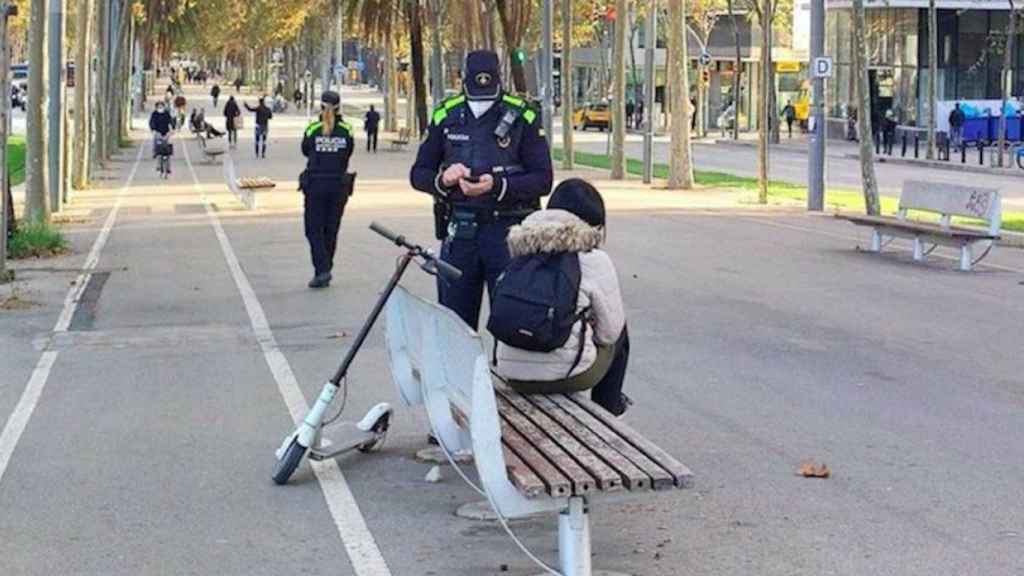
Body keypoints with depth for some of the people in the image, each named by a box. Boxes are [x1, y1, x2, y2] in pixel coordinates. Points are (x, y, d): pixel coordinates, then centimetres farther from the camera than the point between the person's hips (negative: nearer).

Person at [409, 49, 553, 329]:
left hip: (508, 230, -3)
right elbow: (418, 174, 11)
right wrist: (442, 180, -11)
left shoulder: (523, 117, -2)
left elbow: (543, 180, -5)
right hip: (459, 230, 3)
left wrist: (498, 185, -20)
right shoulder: (446, 116, 6)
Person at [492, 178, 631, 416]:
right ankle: (606, 410, 39)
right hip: (564, 376, -5)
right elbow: (610, 331, -2)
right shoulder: (594, 260, -8)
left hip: (511, 372, 5)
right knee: (619, 336, 25)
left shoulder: (523, 254, 6)